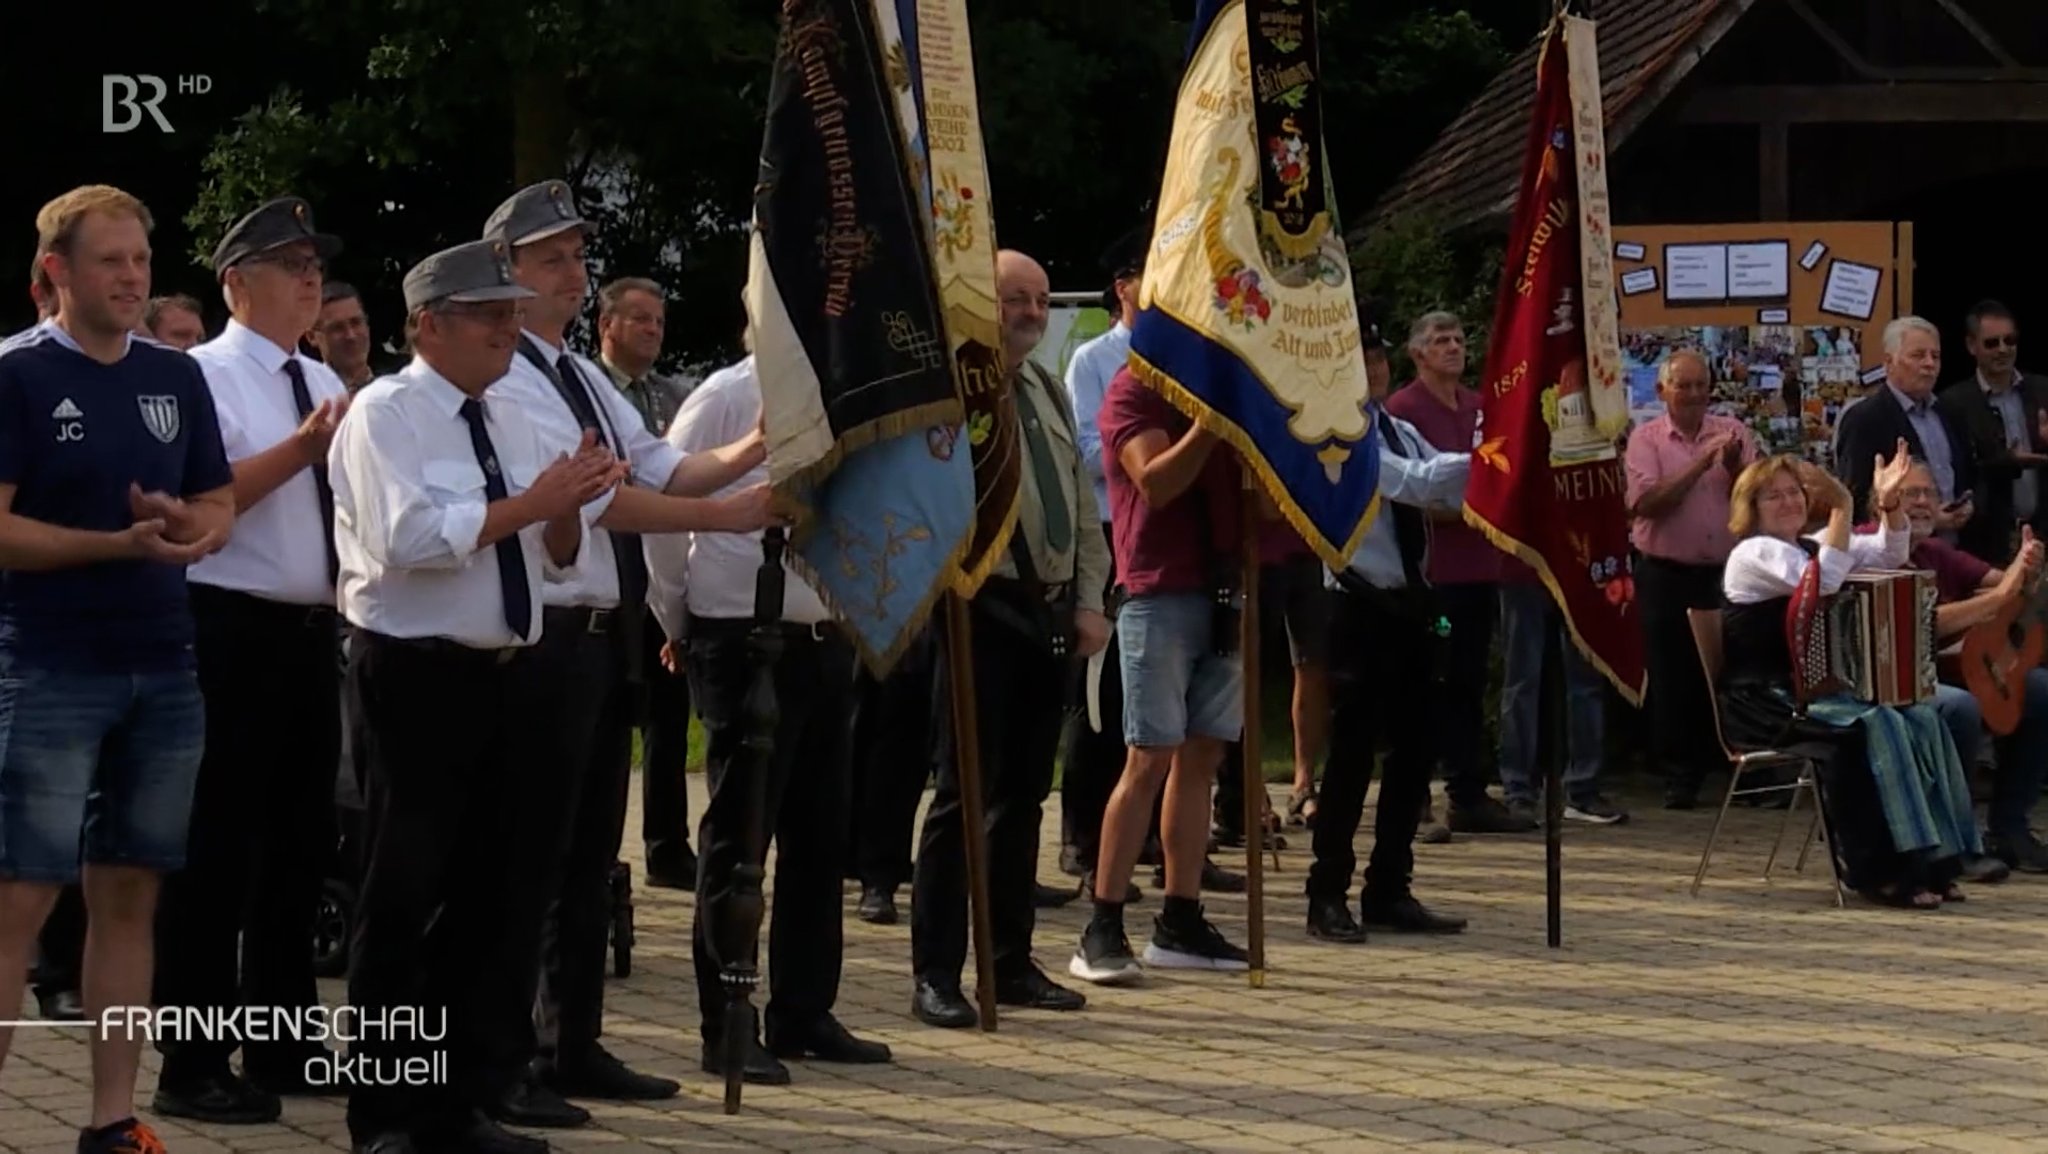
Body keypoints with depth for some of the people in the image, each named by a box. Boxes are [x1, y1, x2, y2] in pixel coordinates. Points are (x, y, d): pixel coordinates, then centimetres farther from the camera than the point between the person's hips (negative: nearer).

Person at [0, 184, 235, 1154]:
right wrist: (120, 543, -21)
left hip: (165, 671, 6)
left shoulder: (176, 377, 10)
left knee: (128, 894, 9)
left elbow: (220, 507, 13)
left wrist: (186, 527, -10)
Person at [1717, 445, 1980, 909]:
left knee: (1923, 720, -14)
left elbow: (1889, 555, 10)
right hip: (1768, 703, -8)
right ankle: (1882, 872, -26)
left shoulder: (1811, 546, 18)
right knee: (1876, 725, -31)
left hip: (1822, 689, 9)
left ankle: (1931, 863, -13)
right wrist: (1842, 508, -24)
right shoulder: (1753, 553, -9)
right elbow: (1823, 581, -26)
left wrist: (1889, 504, -7)